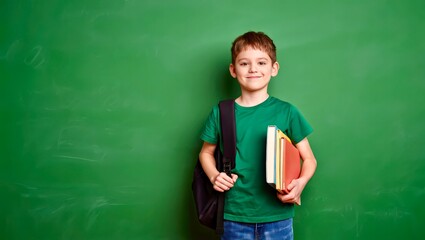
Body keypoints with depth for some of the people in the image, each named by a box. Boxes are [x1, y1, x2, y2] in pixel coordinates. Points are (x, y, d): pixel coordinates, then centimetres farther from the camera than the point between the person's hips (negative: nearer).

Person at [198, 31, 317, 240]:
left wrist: (300, 183, -15)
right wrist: (214, 175, -5)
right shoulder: (220, 112, 0)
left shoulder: (286, 112, -3)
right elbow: (206, 152, 14)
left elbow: (309, 159, 4)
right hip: (234, 216, 1)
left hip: (277, 216, 0)